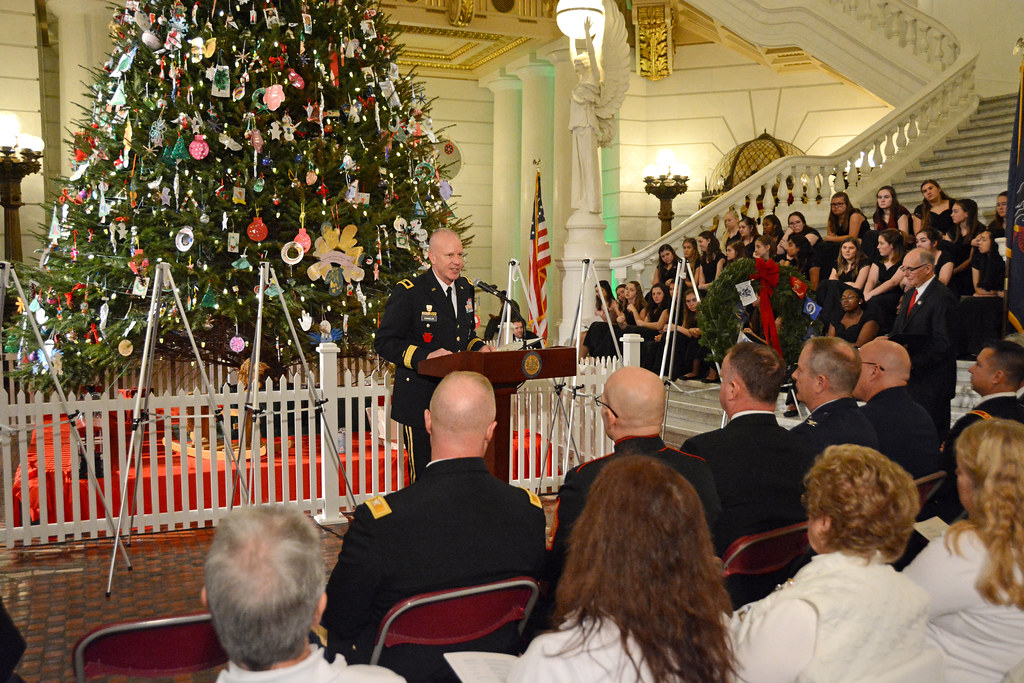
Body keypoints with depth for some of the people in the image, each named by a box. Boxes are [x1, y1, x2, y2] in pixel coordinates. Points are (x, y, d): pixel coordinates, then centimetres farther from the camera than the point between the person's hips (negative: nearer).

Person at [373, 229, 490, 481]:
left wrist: (479, 346, 3)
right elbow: (384, 343, -10)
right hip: (421, 400, -6)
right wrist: (426, 356, -21)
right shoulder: (408, 292, -9)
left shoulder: (465, 289, 12)